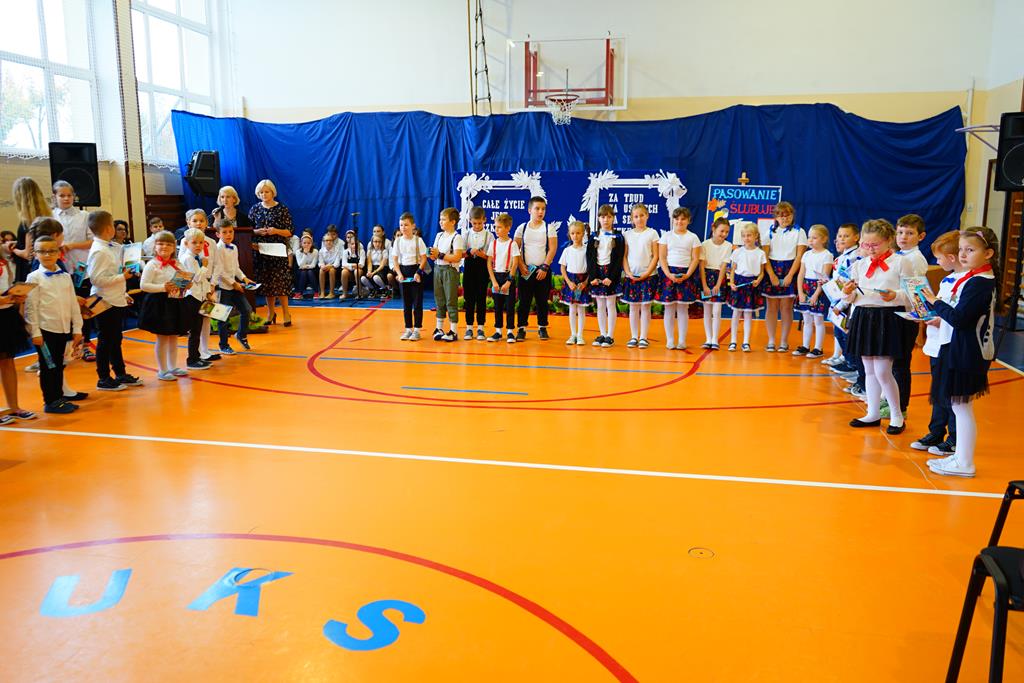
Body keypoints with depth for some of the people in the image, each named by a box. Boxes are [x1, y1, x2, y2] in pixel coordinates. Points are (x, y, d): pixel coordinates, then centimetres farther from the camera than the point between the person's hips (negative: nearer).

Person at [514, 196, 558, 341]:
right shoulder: (522, 228, 5)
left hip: (543, 270, 0)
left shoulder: (549, 228, 2)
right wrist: (521, 266, -8)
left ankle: (542, 328, 15)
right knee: (524, 300, 1)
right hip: (526, 270, 1)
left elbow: (553, 249, -4)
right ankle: (521, 329, 4)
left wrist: (545, 267, -11)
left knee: (542, 300, 5)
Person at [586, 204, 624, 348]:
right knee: (600, 306, 8)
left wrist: (611, 277, -15)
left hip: (611, 274, -3)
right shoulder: (594, 237, 8)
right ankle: (602, 334, 15)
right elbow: (590, 258, 3)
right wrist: (593, 276, -9)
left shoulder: (618, 238, 0)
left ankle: (610, 336, 3)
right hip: (597, 273, 3)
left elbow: (619, 260, -6)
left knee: (611, 305, -2)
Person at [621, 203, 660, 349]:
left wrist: (646, 273, -11)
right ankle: (634, 337, 12)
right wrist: (628, 273, -7)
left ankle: (643, 338, 6)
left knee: (645, 306, 1)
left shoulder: (652, 233, 0)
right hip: (631, 276, 2)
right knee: (633, 307, 6)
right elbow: (624, 256, 6)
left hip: (647, 276, -2)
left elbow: (655, 256, -3)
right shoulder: (627, 234, 7)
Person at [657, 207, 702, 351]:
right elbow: (662, 258, 1)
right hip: (669, 273, 0)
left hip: (686, 274, 0)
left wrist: (687, 275, -12)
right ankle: (669, 340, 7)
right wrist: (669, 274, -12)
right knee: (669, 308, 1)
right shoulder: (666, 236, 6)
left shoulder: (693, 237, 6)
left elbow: (695, 259, 2)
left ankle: (682, 341, 8)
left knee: (683, 309, 2)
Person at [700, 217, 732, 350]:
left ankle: (715, 340, 3)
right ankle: (708, 339, 12)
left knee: (717, 311, -3)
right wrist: (704, 285, -12)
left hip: (719, 277, 0)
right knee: (707, 311, 5)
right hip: (706, 277, 0)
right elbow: (702, 266, -7)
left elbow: (724, 266, -7)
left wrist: (718, 285, -13)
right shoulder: (705, 244, -6)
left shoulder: (728, 246, -3)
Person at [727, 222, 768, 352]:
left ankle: (746, 342, 10)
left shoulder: (760, 253, 1)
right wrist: (731, 283, -10)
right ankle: (733, 341, 11)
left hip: (752, 284, 0)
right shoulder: (737, 252, 2)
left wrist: (758, 281, -14)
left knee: (748, 313, 4)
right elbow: (732, 270, 4)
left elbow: (762, 272, 5)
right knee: (736, 313, 4)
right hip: (738, 282, 1)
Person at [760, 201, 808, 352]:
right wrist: (771, 275, -9)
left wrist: (790, 275, -11)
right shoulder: (769, 232, 8)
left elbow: (800, 255, -1)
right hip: (772, 271, 1)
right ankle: (771, 341, 5)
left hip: (790, 271, -1)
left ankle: (784, 342, 5)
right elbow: (765, 255, 1)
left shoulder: (799, 232, 5)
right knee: (772, 307, 0)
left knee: (786, 308, -1)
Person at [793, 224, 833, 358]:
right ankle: (805, 346, 19)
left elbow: (825, 278, -12)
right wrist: (800, 292, -3)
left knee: (818, 320, -1)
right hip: (806, 288, 6)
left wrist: (816, 294, -16)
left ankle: (818, 348, 6)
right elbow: (801, 275, 7)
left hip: (819, 289, -6)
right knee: (807, 320, 12)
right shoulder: (807, 254, 10)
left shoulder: (827, 255, -7)